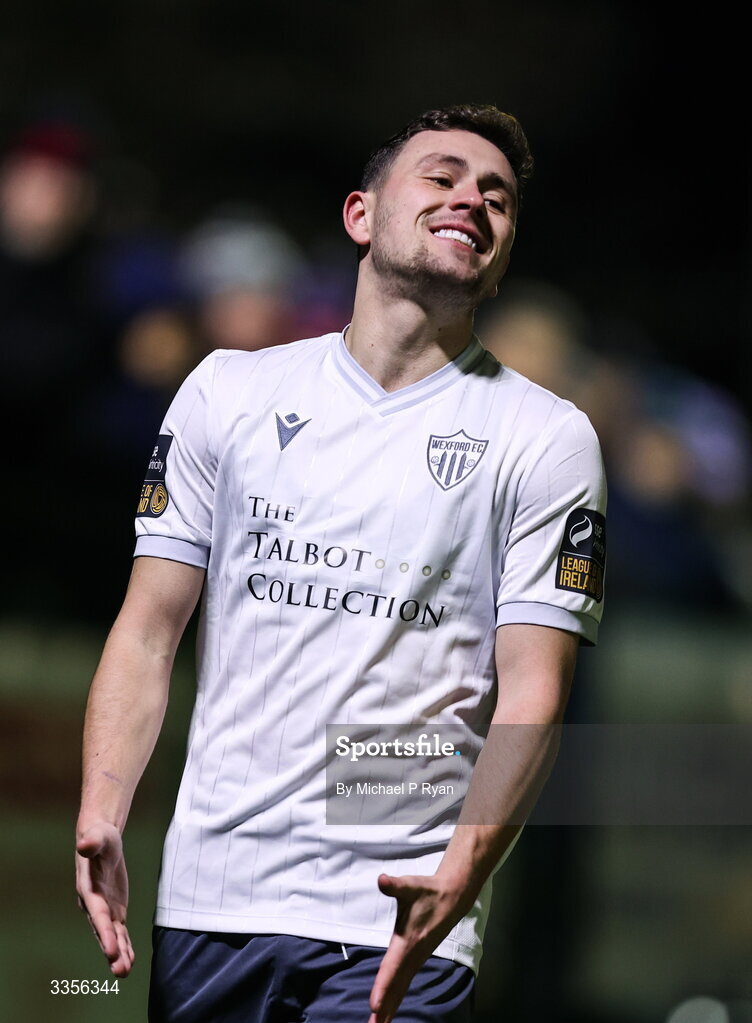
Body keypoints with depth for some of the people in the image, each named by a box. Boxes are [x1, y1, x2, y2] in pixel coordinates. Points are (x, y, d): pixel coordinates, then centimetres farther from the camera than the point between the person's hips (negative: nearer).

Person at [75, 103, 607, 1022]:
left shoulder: (546, 438, 3)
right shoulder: (228, 389, 10)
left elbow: (532, 693, -5)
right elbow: (148, 633, 8)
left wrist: (455, 879, -21)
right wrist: (100, 815, -8)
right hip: (207, 894, 2)